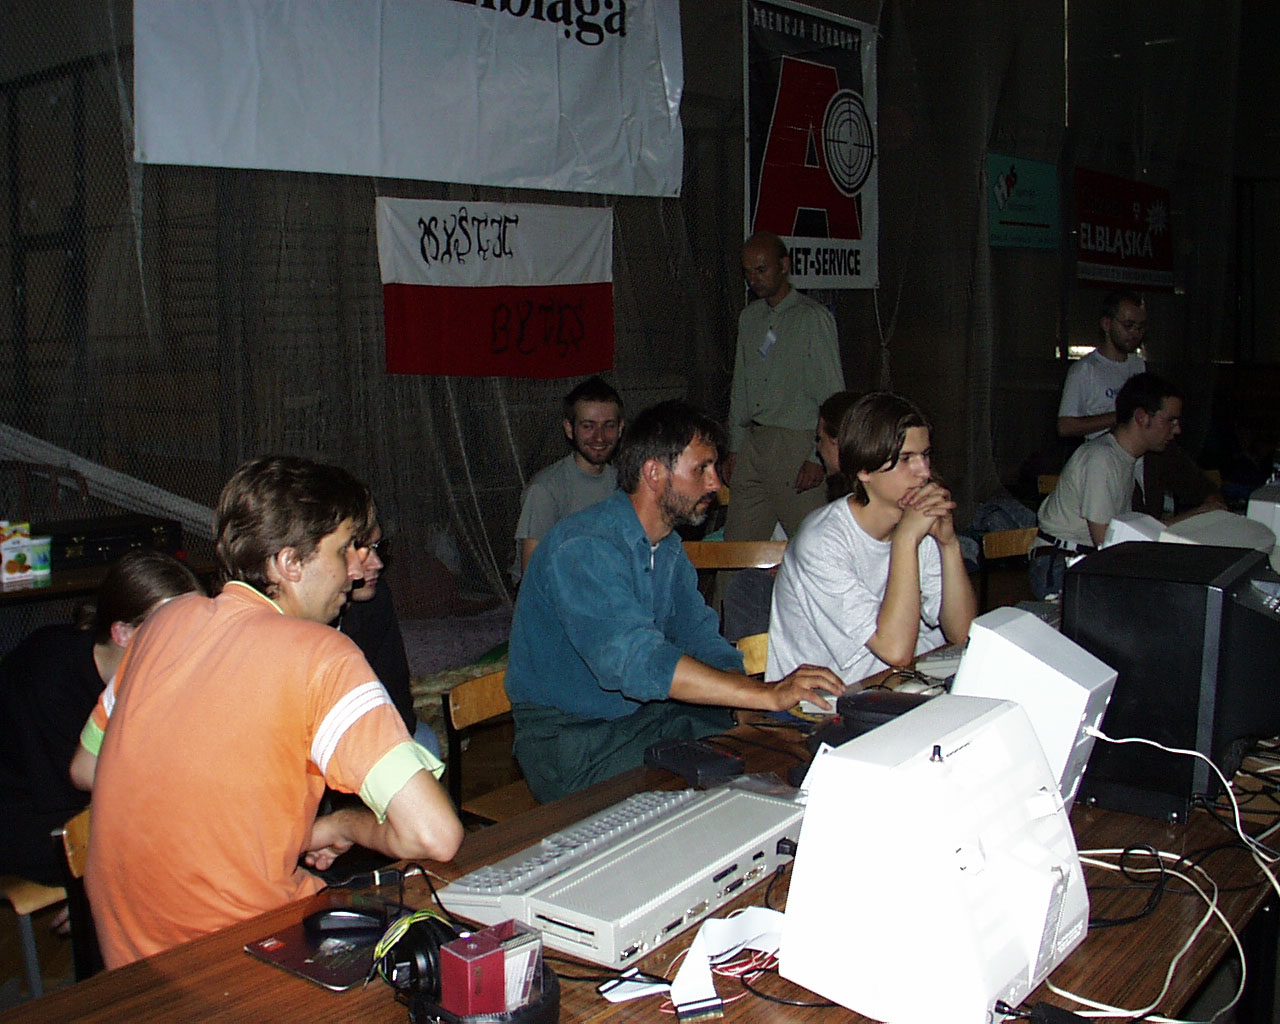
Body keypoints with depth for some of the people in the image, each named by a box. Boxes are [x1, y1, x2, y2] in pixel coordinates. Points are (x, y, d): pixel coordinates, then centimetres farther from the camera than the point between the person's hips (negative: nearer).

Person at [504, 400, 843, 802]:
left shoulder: (669, 547, 9)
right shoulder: (582, 547, -24)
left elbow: (700, 637, 7)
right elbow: (636, 660, -36)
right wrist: (767, 695, -39)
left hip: (646, 712, 8)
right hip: (570, 737, -8)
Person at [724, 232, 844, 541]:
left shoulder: (813, 318, -5)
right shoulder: (749, 317, 15)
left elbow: (832, 397, -8)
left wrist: (818, 457, -14)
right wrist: (734, 447, 15)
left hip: (797, 445, -6)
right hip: (752, 444, 6)